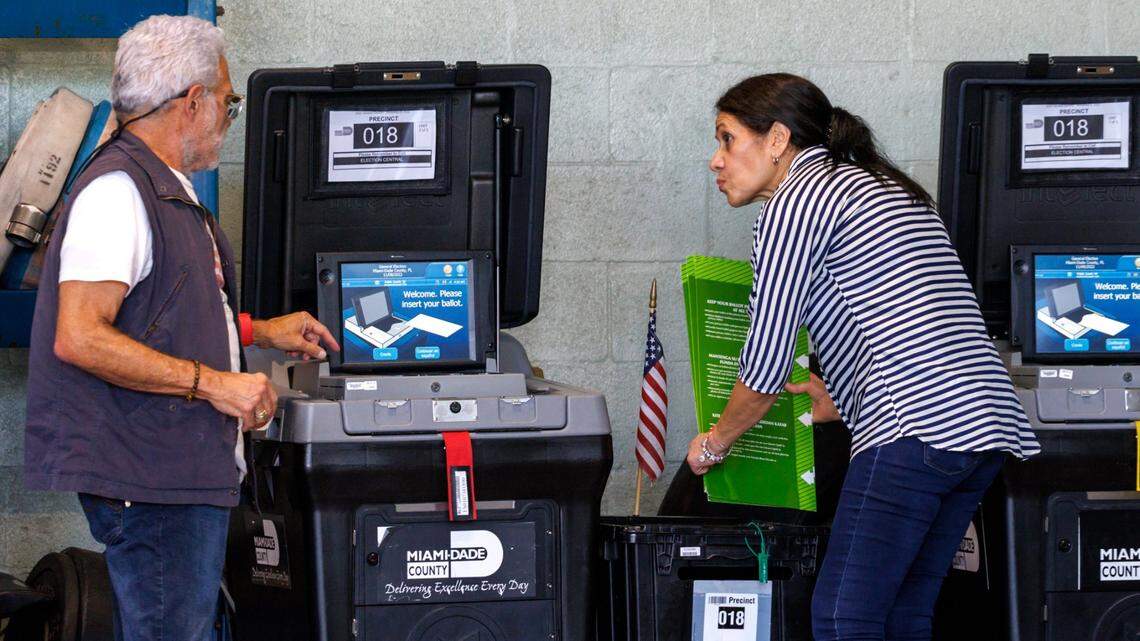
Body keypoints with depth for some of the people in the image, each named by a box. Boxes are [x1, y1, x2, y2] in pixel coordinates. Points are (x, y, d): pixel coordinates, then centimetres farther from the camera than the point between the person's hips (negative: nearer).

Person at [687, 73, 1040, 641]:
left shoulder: (795, 201, 0)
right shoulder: (886, 188, 29)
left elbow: (766, 366, -2)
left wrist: (715, 442, 14)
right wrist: (833, 403, 42)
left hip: (915, 426, -10)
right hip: (987, 422, 10)